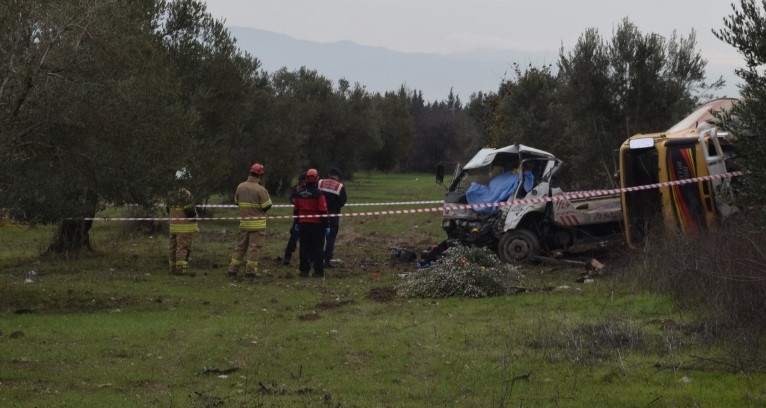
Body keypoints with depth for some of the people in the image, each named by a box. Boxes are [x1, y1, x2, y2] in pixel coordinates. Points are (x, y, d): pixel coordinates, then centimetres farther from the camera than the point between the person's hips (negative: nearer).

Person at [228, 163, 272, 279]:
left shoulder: (240, 186, 2)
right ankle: (250, 271, 1)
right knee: (254, 247, 1)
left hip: (243, 222, 5)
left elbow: (236, 201, 12)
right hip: (257, 223, -5)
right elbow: (267, 206, -14)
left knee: (240, 246, 13)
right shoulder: (260, 189, -16)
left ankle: (233, 270, 13)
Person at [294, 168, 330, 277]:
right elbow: (323, 211, -13)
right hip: (316, 225, -4)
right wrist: (327, 225, -7)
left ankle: (304, 270, 10)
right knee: (317, 248, 1)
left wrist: (297, 223, 22)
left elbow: (295, 210, 12)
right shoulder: (318, 194, -13)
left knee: (304, 248, 9)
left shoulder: (299, 194, 5)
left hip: (303, 224, 4)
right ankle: (318, 271, 1)